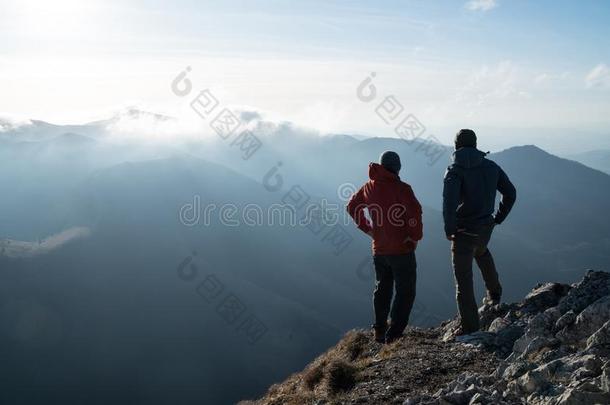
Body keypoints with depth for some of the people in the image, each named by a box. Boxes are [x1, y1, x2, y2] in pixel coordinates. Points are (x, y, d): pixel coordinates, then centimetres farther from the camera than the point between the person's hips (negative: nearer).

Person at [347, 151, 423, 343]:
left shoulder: (370, 187, 5)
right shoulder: (401, 188, -14)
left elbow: (352, 206, 16)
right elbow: (415, 210, -25)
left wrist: (367, 228, 15)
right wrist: (415, 236, -11)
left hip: (379, 250, 6)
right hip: (402, 249, -6)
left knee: (382, 289, 21)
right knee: (405, 292, 4)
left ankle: (379, 332, 26)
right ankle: (394, 334, -1)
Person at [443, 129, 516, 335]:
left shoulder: (455, 170, -13)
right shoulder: (491, 167, 3)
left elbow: (449, 202, -28)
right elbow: (510, 193, 8)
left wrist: (449, 229, -17)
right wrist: (498, 218, 16)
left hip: (463, 231, -5)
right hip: (486, 228, 6)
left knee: (463, 279, 4)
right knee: (481, 251, 39)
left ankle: (469, 326, 8)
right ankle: (494, 293, 44)